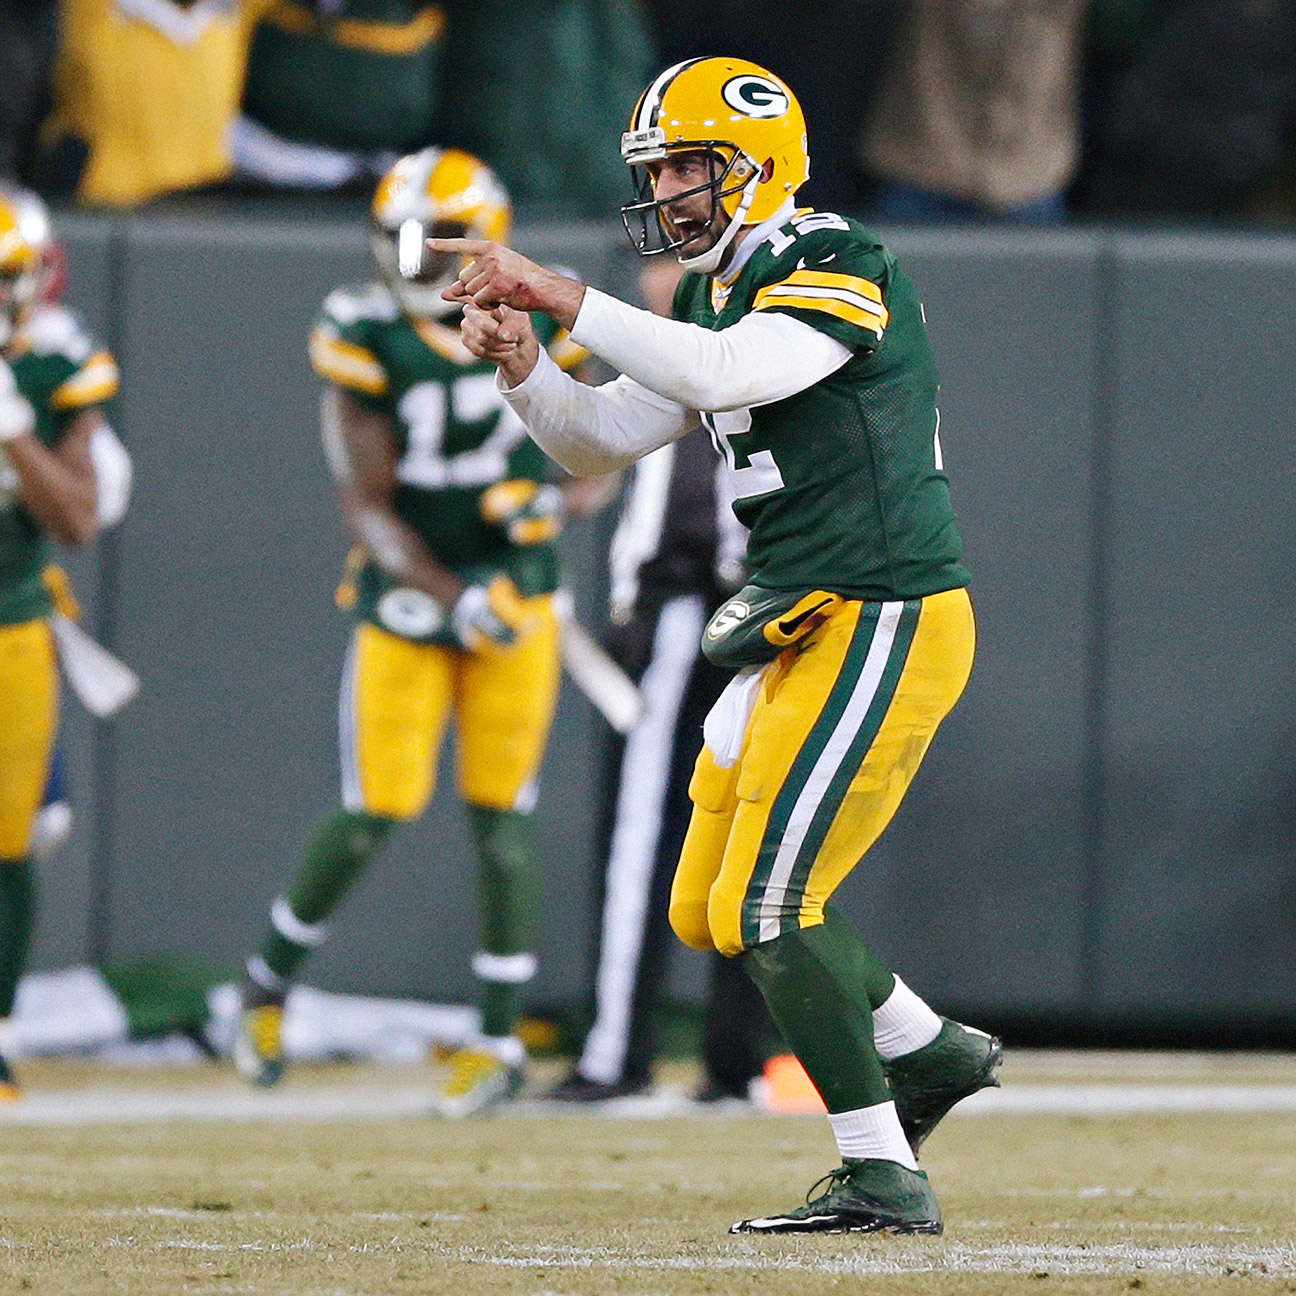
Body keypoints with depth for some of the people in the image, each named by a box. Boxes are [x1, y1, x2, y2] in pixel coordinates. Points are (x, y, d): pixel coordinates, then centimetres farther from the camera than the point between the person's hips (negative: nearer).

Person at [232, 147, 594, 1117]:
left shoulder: (537, 327, -2)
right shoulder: (370, 343, -11)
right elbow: (368, 506, -14)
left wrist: (554, 488, -7)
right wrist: (454, 597, -26)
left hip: (516, 595, 2)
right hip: (406, 602, -2)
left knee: (499, 818, -1)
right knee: (374, 817, -4)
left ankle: (501, 1041, 7)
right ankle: (271, 981, 20)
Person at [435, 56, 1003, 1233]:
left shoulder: (841, 269, -14)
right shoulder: (723, 296, 15)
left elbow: (726, 374, -32)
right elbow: (602, 438, 14)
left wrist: (559, 294, -30)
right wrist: (523, 369, -6)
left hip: (886, 624, -10)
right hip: (801, 634, 10)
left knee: (766, 903, -13)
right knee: (711, 912, 14)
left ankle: (886, 1179, -7)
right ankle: (930, 1050, 29)